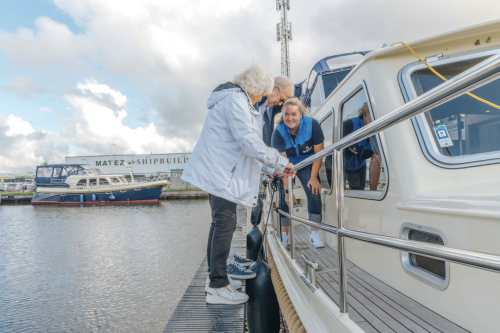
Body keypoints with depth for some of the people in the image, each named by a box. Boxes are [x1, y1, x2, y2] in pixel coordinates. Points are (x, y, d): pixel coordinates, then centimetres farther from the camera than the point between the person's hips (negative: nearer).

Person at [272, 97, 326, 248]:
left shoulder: (312, 124, -23)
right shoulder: (278, 132, -25)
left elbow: (319, 153, -16)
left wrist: (313, 177, -17)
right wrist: (288, 189, -31)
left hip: (307, 164, 1)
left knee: (314, 194, -14)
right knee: (284, 199, -7)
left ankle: (314, 235, -6)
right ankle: (284, 236, 3)